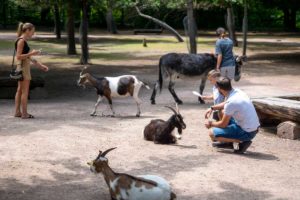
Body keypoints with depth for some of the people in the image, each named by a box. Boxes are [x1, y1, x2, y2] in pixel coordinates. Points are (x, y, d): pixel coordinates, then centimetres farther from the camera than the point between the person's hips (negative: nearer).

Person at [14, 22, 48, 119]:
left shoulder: (23, 41, 14)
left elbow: (27, 56, 18)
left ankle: (17, 112, 18)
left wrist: (40, 65, 17)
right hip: (23, 67, -10)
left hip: (22, 67, 10)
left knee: (20, 90, 13)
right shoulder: (21, 41, -15)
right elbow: (18, 56, -20)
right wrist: (31, 53, -20)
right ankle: (24, 113, 0)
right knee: (25, 91, -4)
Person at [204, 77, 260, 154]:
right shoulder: (237, 92, 1)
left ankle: (241, 141, -6)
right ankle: (228, 143, 26)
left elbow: (223, 124, -12)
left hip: (247, 133, -9)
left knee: (212, 133, -7)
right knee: (223, 112, 23)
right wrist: (212, 108, 17)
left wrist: (211, 124, 6)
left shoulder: (230, 102, -24)